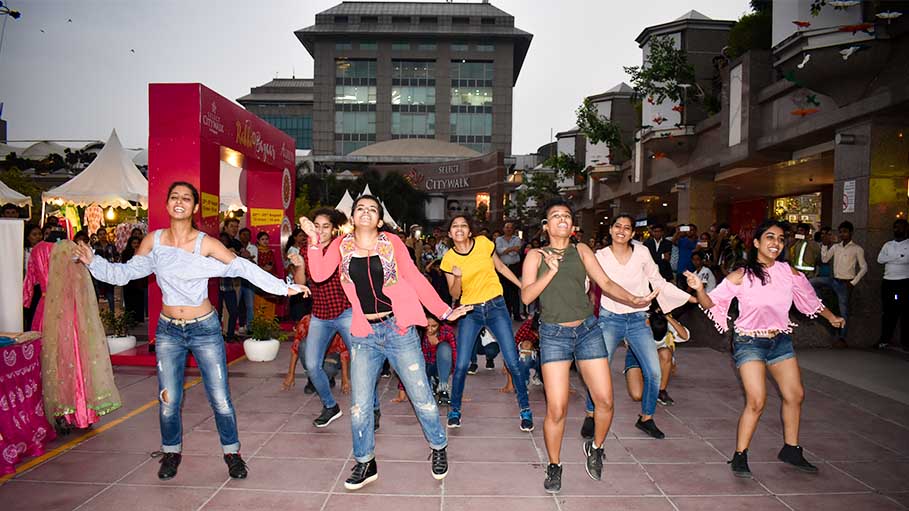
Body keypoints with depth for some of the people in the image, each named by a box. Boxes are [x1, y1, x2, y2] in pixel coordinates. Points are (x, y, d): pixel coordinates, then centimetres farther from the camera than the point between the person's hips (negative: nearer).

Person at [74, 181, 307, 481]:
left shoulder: (206, 243, -10)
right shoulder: (153, 240, -1)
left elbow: (244, 268, -14)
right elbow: (123, 274, 6)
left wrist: (283, 287, -21)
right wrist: (92, 262, -8)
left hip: (204, 329, -2)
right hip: (168, 330, 2)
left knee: (220, 398, 1)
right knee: (169, 400, 8)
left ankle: (231, 451, 22)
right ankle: (171, 452, 32)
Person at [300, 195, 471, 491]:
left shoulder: (391, 243, -1)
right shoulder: (341, 245, 5)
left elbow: (416, 280, -2)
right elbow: (319, 274, -8)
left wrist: (444, 312, -6)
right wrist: (313, 238, -11)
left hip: (399, 330, -2)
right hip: (364, 335, 2)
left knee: (421, 397, 6)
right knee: (360, 405, 8)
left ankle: (438, 448, 31)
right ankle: (365, 463, 28)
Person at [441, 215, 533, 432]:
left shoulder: (483, 243, -3)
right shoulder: (449, 259, -3)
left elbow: (501, 267, 11)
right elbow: (455, 295, -1)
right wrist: (457, 277, -20)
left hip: (496, 307, 0)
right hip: (470, 312, 0)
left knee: (513, 362, -1)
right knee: (461, 365, -4)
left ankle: (525, 410, 15)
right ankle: (455, 410, 17)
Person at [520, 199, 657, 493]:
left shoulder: (581, 251, 10)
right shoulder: (536, 256, 6)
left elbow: (606, 283, 3)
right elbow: (526, 296, -4)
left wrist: (633, 300, -13)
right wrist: (551, 271, -14)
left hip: (588, 330, 2)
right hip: (554, 335, -2)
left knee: (605, 400, -1)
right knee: (556, 409, -6)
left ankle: (595, 448, 29)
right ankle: (554, 466, 18)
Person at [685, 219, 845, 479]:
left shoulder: (789, 272, -1)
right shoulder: (741, 276, -14)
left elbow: (810, 298, 17)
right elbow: (711, 303, -16)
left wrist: (832, 318, 26)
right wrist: (699, 289, -36)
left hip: (781, 340, 6)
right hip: (749, 343, -6)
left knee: (795, 395, 14)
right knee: (757, 401, -14)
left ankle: (791, 450, 35)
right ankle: (740, 456, 2)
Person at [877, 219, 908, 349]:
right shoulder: (887, 245, 15)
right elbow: (880, 259, 1)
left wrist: (890, 259, -10)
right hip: (888, 281, 3)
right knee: (888, 311, 6)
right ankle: (885, 339, 11)